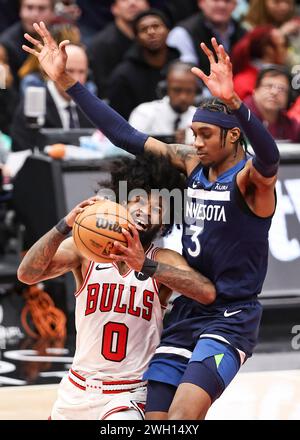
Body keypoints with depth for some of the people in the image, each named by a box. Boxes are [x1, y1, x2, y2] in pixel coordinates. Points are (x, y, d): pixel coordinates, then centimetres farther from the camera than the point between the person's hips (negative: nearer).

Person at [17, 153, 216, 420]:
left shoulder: (163, 261, -6)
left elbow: (207, 293, -26)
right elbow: (27, 275, -18)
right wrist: (66, 225, -32)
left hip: (129, 397, -3)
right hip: (77, 390, 3)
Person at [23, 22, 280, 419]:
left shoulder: (251, 178, -14)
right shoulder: (191, 163, 6)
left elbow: (269, 157, -38)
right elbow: (124, 134, 10)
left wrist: (232, 102, -55)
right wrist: (65, 80, 4)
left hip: (232, 319, -7)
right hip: (186, 313, 7)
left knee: (181, 415, -25)